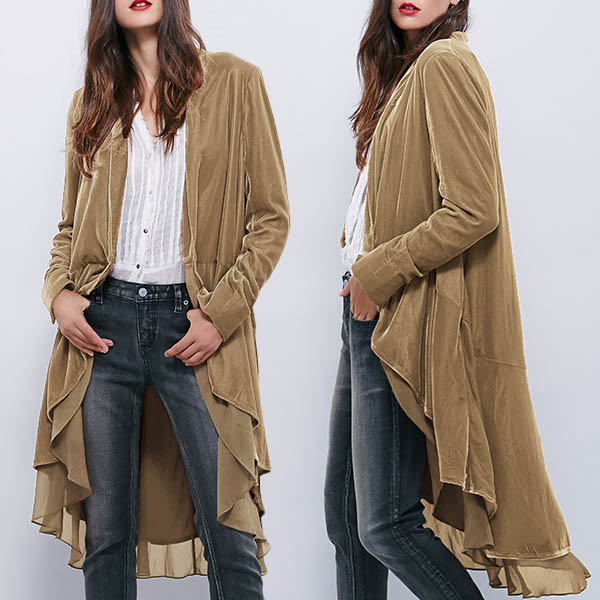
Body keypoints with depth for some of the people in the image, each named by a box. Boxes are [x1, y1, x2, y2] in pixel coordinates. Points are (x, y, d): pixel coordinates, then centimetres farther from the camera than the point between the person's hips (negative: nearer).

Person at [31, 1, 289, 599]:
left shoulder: (234, 82, 4)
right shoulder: (91, 104, 15)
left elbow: (270, 218, 2)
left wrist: (222, 310, -8)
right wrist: (59, 292, 1)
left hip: (194, 326, -3)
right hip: (103, 323, 3)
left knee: (228, 530, -5)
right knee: (105, 526, 7)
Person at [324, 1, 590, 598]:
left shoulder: (445, 63, -11)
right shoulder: (402, 71, 19)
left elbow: (473, 210, -21)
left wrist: (378, 274, -13)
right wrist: (364, 276, 13)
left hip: (404, 319, -10)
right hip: (367, 310, 10)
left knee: (385, 524, -8)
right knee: (344, 505, 13)